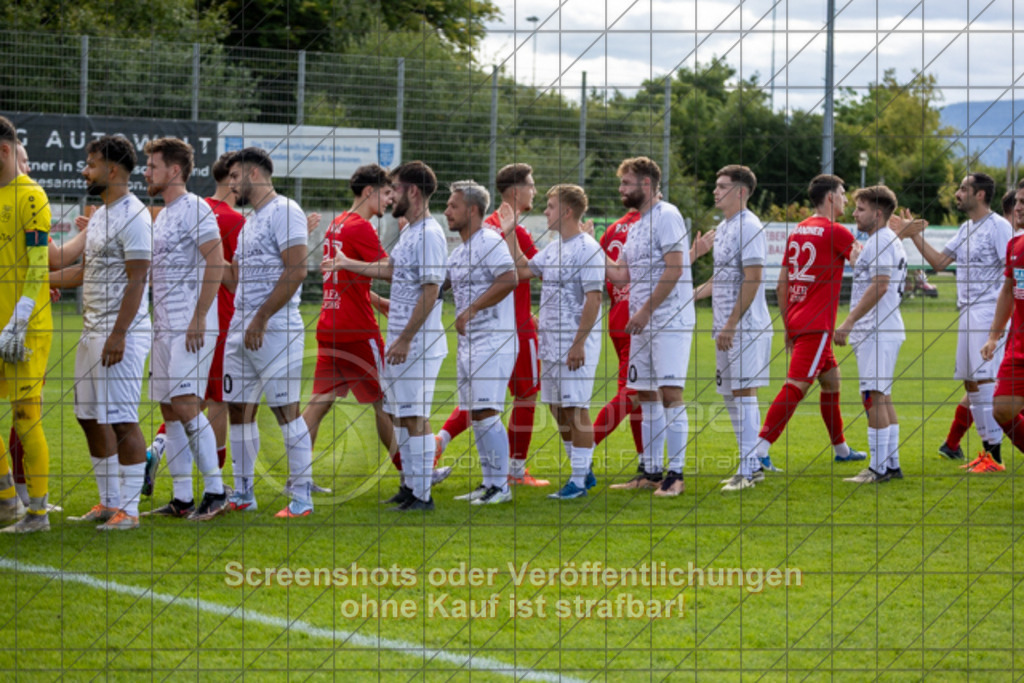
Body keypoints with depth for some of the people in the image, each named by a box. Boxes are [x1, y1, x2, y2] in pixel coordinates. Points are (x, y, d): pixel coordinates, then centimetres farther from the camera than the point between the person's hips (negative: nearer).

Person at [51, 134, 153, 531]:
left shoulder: (133, 216, -14)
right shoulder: (100, 215, 17)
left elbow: (137, 280, -18)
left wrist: (118, 335, -22)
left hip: (121, 334, -10)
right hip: (92, 333, 10)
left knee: (122, 421, -8)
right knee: (91, 418, 12)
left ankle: (129, 509, -5)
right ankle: (108, 503, 20)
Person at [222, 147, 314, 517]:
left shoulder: (284, 212, -9)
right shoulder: (251, 220, 21)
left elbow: (296, 271, -19)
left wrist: (261, 319, -21)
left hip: (275, 330, -10)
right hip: (241, 329, 10)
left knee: (286, 408, -8)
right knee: (238, 408, 10)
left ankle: (302, 497, -5)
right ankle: (243, 494, 18)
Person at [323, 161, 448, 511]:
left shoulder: (430, 234, -16)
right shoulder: (409, 232, 14)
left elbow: (430, 292, -20)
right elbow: (390, 269, 31)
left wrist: (406, 339, -21)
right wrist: (347, 263, 38)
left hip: (418, 343, -10)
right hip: (398, 340, 10)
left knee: (415, 416, -8)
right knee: (401, 416, 14)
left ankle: (423, 495, -6)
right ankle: (409, 486, 22)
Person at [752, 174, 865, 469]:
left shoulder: (797, 231, 13)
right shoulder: (835, 232, -10)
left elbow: (782, 284, 14)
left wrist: (788, 325, 20)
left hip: (797, 321, 9)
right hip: (817, 324, -9)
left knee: (831, 379, 19)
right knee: (796, 386, -12)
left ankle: (841, 449, 28)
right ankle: (760, 449, -19)